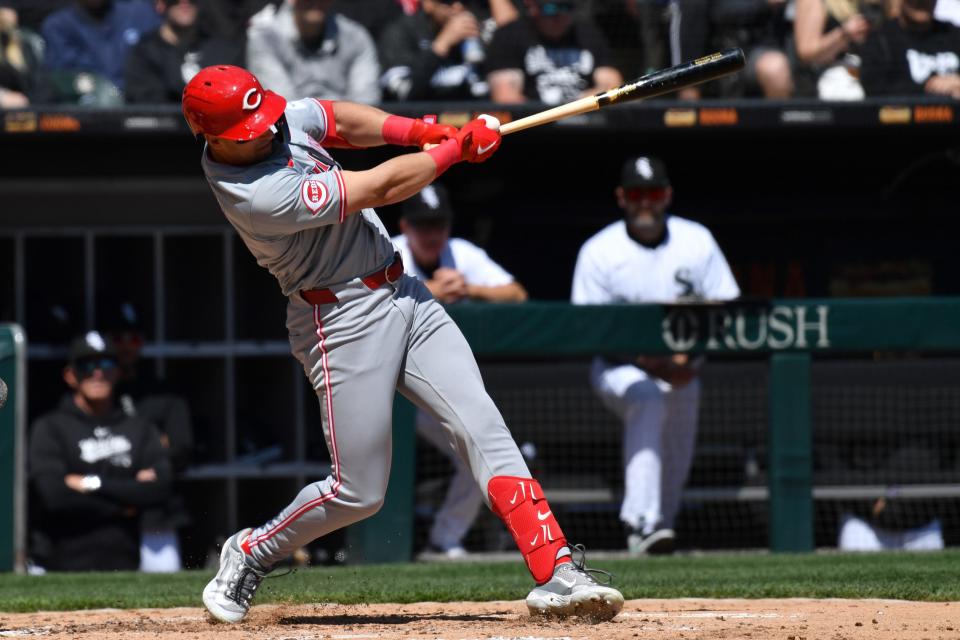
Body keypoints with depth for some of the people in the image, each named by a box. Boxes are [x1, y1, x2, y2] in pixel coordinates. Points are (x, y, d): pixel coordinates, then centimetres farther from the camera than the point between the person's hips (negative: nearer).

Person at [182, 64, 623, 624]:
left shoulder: (281, 117, -2)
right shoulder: (256, 196, -27)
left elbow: (340, 120, 17)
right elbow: (381, 188, -20)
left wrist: (419, 131, -2)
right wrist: (460, 146, -7)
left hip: (401, 294, 8)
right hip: (345, 320, -8)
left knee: (483, 426, -6)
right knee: (359, 493, -1)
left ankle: (557, 573, -12)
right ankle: (251, 554, 25)